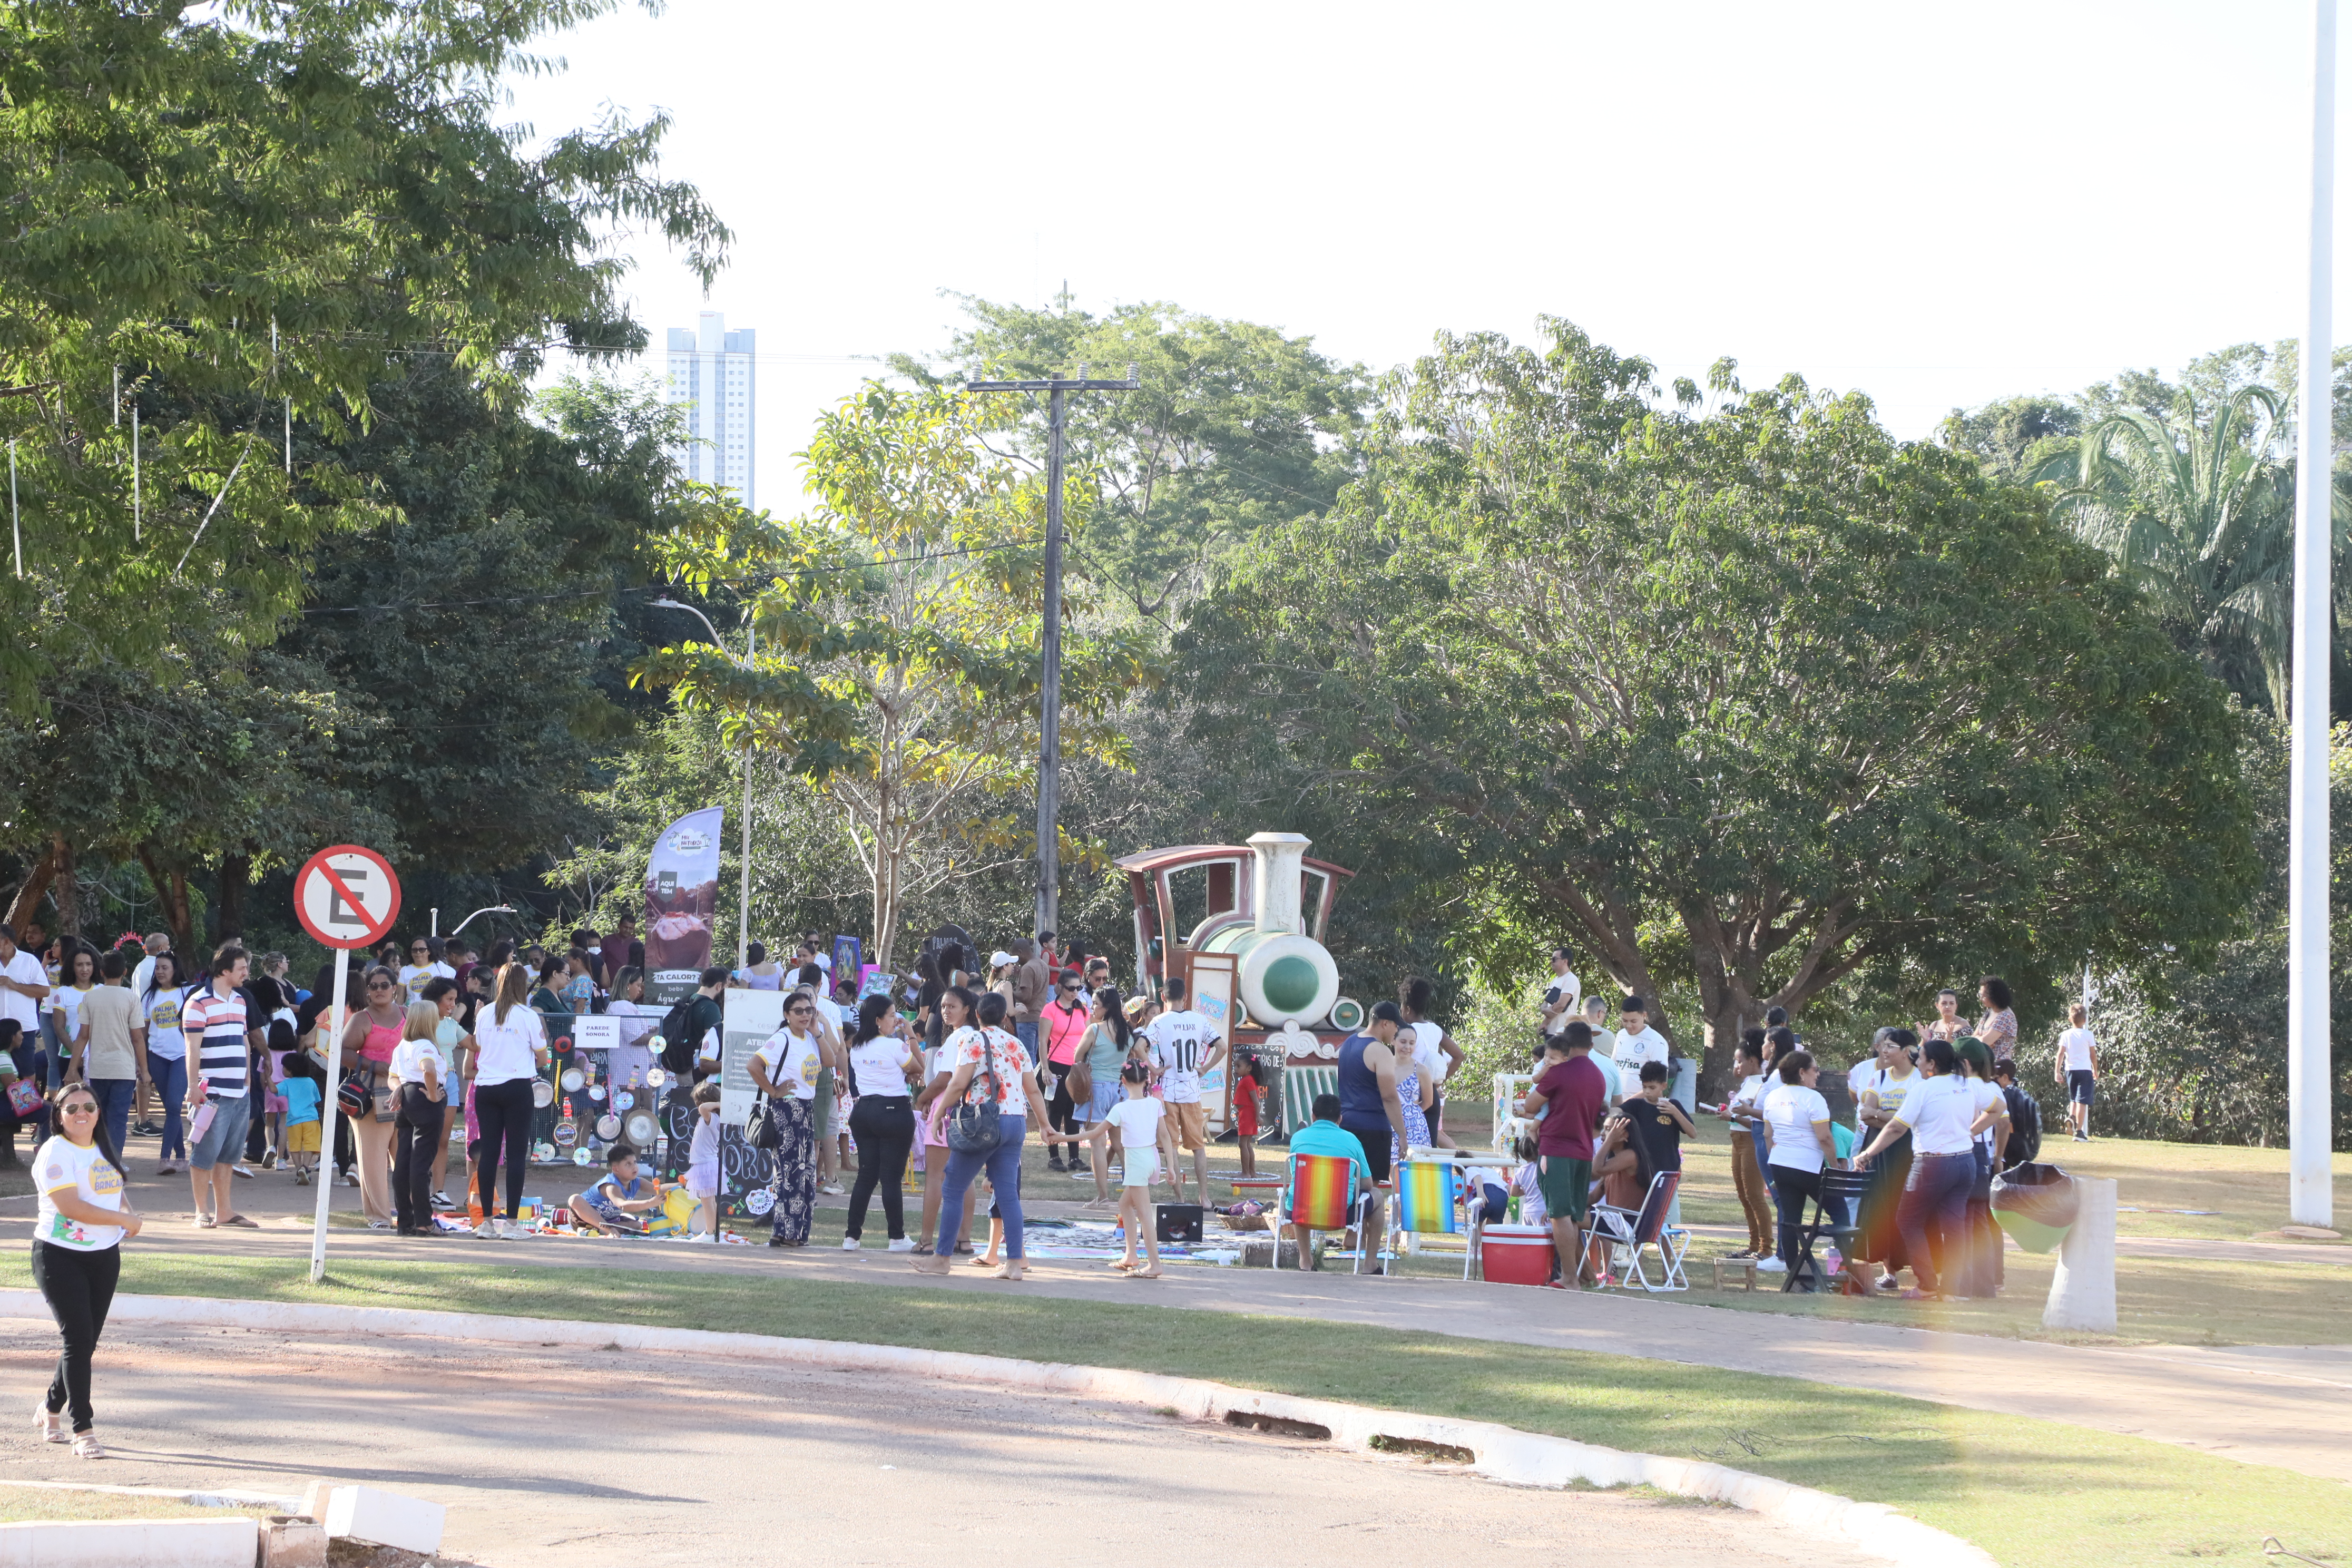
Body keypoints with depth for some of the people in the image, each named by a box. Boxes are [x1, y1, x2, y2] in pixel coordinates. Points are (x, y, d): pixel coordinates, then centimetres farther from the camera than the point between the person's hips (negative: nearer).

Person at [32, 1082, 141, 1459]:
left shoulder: (105, 1151, 13)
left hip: (105, 1257, 7)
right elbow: (71, 1206, -21)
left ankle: (53, 1406, 32)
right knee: (78, 1339, -11)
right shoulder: (56, 1152, -12)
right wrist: (124, 1219, -14)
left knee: (87, 1340, 10)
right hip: (60, 1257, -7)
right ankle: (83, 1432, -8)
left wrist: (129, 1213, 4)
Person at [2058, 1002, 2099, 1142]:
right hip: (2085, 1070, -3)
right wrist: (2096, 1071, 16)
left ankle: (2071, 1116, -4)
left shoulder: (2066, 1035, 1)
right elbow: (2093, 1055, 3)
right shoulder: (2088, 1035, -3)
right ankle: (2079, 1131, -6)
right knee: (2082, 1101, -3)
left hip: (2070, 1070, 3)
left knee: (2073, 1097, 23)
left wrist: (2058, 1072, -2)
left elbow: (2061, 1053, -4)